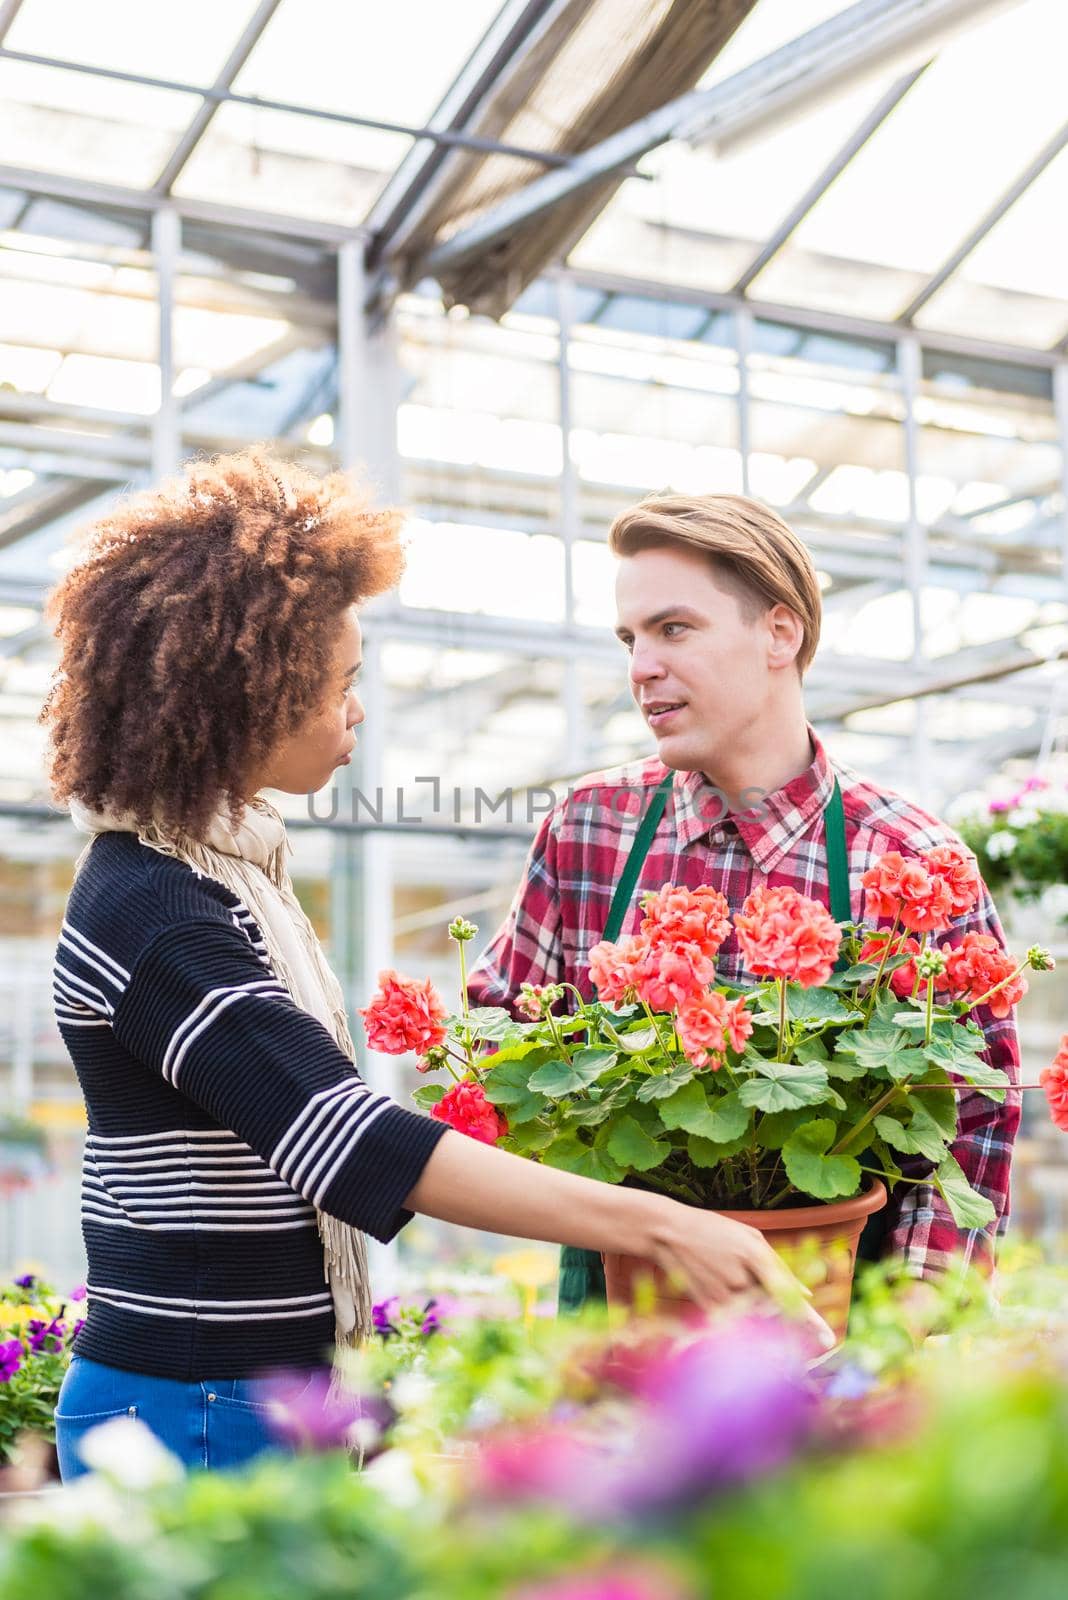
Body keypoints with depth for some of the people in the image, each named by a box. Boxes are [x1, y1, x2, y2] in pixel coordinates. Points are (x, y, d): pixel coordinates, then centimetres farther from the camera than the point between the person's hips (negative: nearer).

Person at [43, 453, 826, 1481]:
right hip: (194, 1419, -9)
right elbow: (354, 1143, -29)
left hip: (270, 1393, 9)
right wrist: (656, 1224, -32)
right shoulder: (150, 914, -20)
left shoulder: (227, 863, 11)